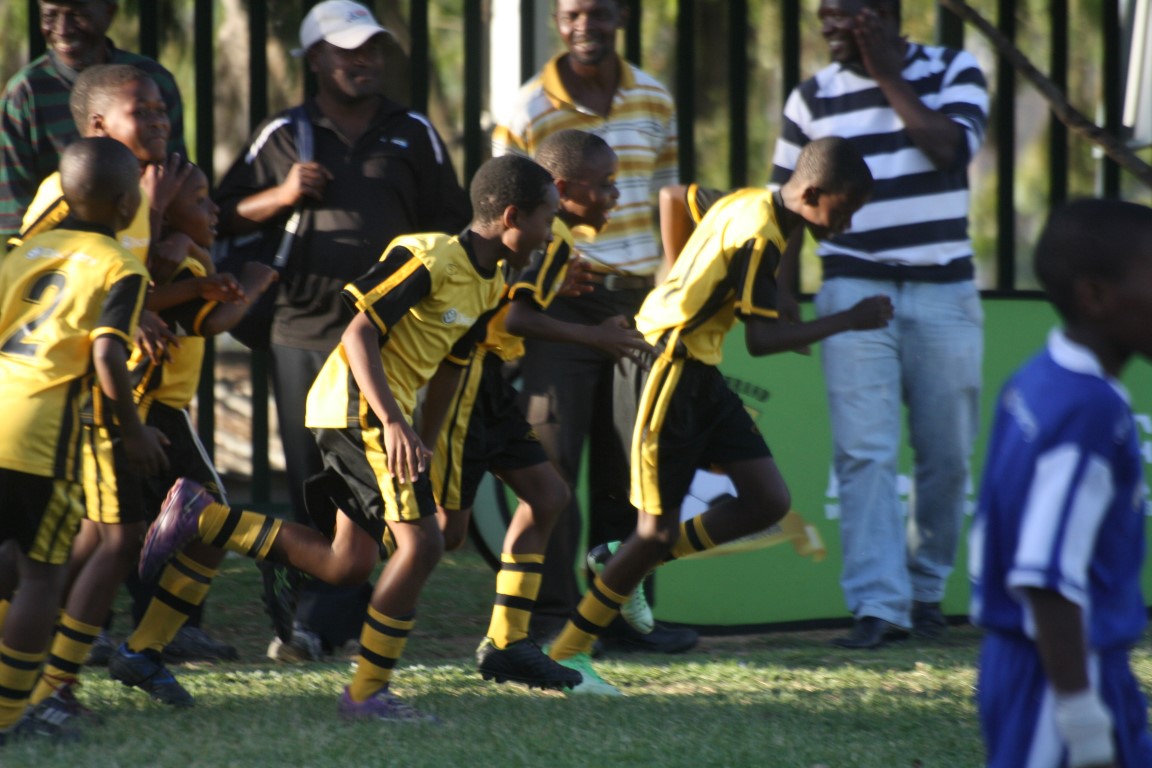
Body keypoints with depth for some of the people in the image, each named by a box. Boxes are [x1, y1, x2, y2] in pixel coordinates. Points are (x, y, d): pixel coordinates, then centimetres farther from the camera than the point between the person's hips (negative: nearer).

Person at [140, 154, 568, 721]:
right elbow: (360, 332, -21)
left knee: (347, 563, 8)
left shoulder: (488, 285, 11)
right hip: (360, 404, -10)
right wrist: (394, 423, -29)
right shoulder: (430, 258, -17)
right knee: (420, 542, -13)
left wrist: (422, 448, 21)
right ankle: (367, 692, -5)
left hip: (379, 413, 10)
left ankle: (202, 517, 11)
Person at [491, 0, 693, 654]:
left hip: (638, 302, 4)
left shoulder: (655, 101, 8)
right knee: (552, 460, -6)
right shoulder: (527, 113, -6)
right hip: (561, 303, -4)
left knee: (631, 465, 6)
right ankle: (552, 617, -3)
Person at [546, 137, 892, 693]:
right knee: (658, 530, -4)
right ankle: (566, 655, 9)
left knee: (769, 502, 2)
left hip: (701, 375, 10)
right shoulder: (758, 235, -22)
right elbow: (761, 339, -26)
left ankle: (631, 565, 16)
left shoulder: (752, 205, 6)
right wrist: (847, 321, -22)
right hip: (670, 375, -10)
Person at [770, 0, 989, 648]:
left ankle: (926, 588, 22)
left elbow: (949, 147, -15)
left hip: (944, 291, 0)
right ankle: (878, 605, -16)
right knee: (864, 453, -12)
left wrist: (888, 75, -10)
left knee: (947, 455, 5)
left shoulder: (955, 72, 3)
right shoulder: (813, 99, 6)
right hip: (856, 291, 0)